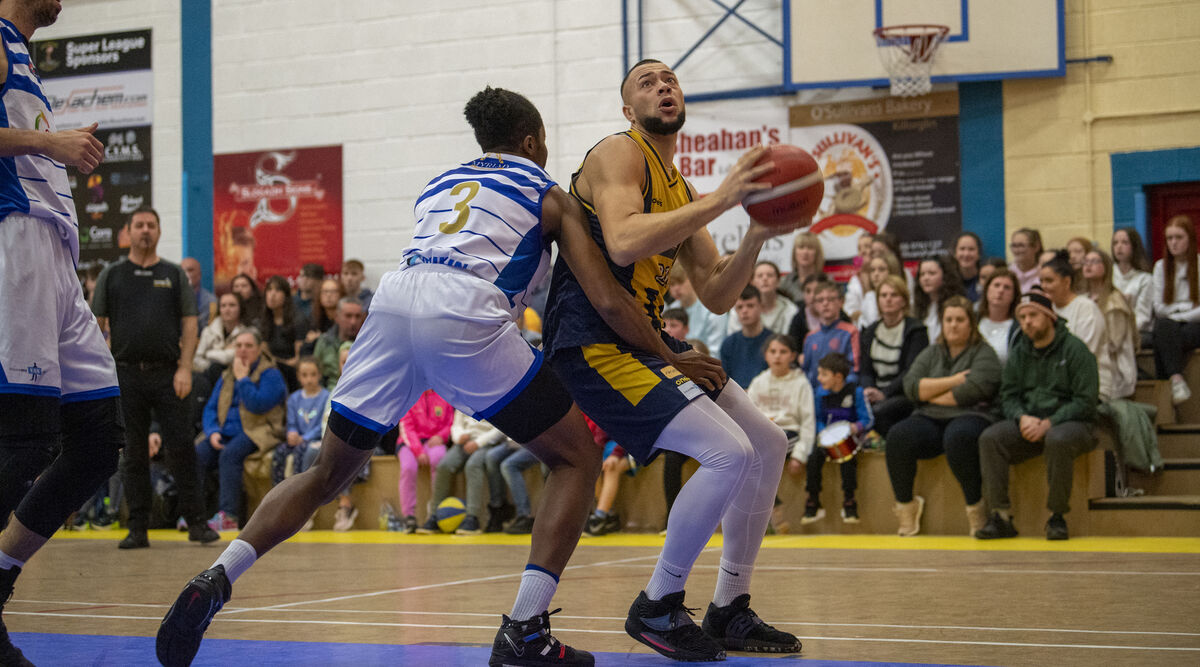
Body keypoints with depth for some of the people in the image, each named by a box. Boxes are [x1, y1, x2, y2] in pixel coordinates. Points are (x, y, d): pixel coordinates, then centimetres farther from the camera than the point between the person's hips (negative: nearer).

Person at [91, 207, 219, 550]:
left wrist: (185, 368, -6)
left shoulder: (174, 275, 9)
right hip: (126, 375, 1)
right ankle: (138, 528, 10)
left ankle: (196, 521, 2)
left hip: (168, 373, -1)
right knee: (134, 453, 5)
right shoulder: (111, 275, 9)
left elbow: (189, 324, 5)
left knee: (181, 447, -4)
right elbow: (96, 325, 8)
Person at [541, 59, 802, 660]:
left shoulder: (680, 191, 19)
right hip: (594, 345, -10)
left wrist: (756, 237, -1)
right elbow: (622, 244, -27)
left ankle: (729, 612, 18)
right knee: (729, 452, -21)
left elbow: (715, 296, 16)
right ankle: (656, 608, -5)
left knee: (768, 446, 10)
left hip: (642, 341, 10)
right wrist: (721, 198, -26)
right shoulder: (619, 153, -7)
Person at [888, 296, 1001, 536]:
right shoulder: (932, 353, 20)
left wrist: (930, 394, -1)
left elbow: (971, 391, -12)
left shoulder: (984, 354, 5)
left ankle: (976, 507, -23)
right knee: (897, 437, -26)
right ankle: (905, 505, -11)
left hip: (970, 417, -4)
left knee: (958, 437, -39)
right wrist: (952, 381, -5)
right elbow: (911, 386, 4)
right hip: (930, 421, 4)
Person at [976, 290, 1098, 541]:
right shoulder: (1019, 352, 11)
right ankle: (1001, 516, -21)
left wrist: (1048, 424, -20)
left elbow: (1085, 401, -12)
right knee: (990, 438, -21)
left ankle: (1057, 517, -24)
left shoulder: (1074, 349, -6)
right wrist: (1022, 418, -13)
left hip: (1070, 421, -5)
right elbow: (1008, 395, 10)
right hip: (1028, 421, 5)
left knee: (1058, 440, -39)